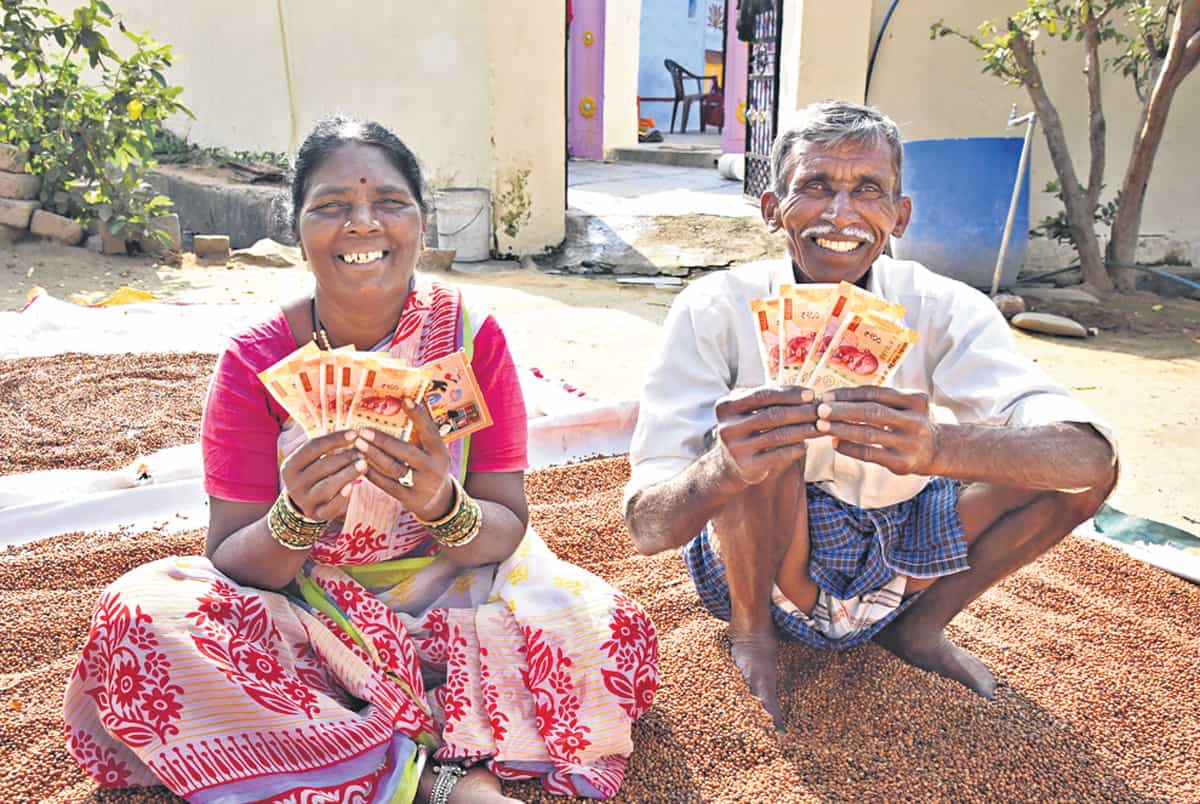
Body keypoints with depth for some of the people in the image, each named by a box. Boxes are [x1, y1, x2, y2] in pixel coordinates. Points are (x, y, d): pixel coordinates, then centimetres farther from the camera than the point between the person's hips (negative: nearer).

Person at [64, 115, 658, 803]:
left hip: (453, 597, 0)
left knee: (615, 634, -24)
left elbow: (507, 530, -10)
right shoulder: (257, 361, -11)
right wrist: (296, 518, -32)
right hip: (306, 611, 2)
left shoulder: (472, 336, -11)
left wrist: (444, 507, -32)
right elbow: (231, 562, -10)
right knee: (139, 613, -26)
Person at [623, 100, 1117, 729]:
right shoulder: (716, 310, -20)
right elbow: (647, 528, -26)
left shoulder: (941, 309, -13)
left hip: (895, 561, 3)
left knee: (1063, 460, -14)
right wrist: (718, 470, -50)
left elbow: (1095, 458, -27)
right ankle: (751, 630, -5)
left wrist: (939, 445, -48)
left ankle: (920, 624, 5)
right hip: (755, 570, -2)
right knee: (764, 438, -32)